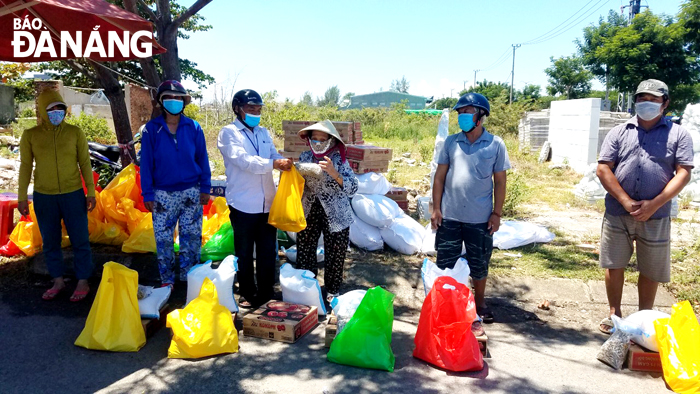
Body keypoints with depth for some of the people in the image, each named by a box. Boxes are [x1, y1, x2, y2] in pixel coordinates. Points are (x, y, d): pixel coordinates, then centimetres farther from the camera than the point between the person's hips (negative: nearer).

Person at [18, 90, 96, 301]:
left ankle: (83, 282, 15)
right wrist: (22, 197, 4)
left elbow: (85, 163, 2)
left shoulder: (75, 132, -1)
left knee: (80, 240, 2)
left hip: (73, 195, -1)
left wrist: (91, 192, -1)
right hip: (44, 197, 1)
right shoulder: (30, 135, 1)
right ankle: (58, 281, 24)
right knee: (50, 242, 10)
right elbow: (25, 166, 5)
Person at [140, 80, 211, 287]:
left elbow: (202, 159, 3)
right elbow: (146, 163, -2)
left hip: (191, 192, 1)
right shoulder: (152, 129, -3)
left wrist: (205, 188, 0)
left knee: (191, 238, 7)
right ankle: (167, 280, 21)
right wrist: (147, 194, -4)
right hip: (163, 194, 0)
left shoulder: (193, 128, 0)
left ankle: (189, 278, 22)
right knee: (163, 239, 6)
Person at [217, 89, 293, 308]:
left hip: (268, 202, 5)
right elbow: (242, 159, -19)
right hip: (243, 203, -5)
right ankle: (247, 293, 22)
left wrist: (287, 164, -14)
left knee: (268, 250, 12)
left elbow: (275, 155, 9)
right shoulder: (228, 133, -4)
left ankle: (266, 291, 26)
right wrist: (274, 164, -31)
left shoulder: (263, 132, 15)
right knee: (244, 252, 8)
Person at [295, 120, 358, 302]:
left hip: (335, 217, -3)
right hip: (308, 214, 4)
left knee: (334, 256, 8)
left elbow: (353, 188, -22)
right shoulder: (305, 157, -2)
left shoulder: (339, 160, -13)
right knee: (304, 253, 11)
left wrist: (334, 174, -36)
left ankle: (332, 291, 28)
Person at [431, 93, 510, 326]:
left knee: (479, 265, 13)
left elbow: (500, 181, 1)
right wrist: (436, 208, -1)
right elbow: (440, 176, 4)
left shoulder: (495, 144, -3)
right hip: (449, 216, 1)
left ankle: (479, 303, 34)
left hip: (480, 219, -1)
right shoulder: (451, 142, 1)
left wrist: (497, 213, -3)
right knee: (444, 264, 10)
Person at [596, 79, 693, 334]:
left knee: (651, 270, 10)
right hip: (617, 214, 1)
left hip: (656, 216, -1)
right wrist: (626, 202, -12)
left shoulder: (678, 135, 4)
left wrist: (654, 205, -15)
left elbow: (683, 173, -4)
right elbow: (603, 170, -2)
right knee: (614, 265, 8)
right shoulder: (619, 132, 6)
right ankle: (614, 313, 25)